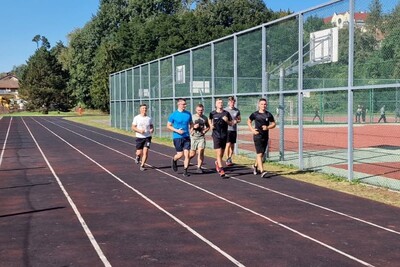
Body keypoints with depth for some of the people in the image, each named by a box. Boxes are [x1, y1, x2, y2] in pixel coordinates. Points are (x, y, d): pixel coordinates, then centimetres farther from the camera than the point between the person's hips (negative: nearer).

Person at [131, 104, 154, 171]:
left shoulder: (149, 118, 3)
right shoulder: (136, 118, -3)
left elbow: (151, 126, 15)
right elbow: (133, 128, -2)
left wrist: (152, 129, -8)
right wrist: (139, 130, -19)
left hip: (147, 137, 1)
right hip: (139, 137, -1)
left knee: (145, 151, -11)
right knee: (139, 153, 0)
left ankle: (142, 165, 2)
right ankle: (138, 156, 38)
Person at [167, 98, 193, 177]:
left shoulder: (188, 114, 5)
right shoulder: (173, 114, -5)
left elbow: (191, 123, 19)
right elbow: (168, 126, 0)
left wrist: (191, 129, -1)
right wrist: (177, 130, -14)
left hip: (186, 137, 3)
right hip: (177, 137, -3)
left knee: (187, 154, -5)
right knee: (180, 154, -2)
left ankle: (185, 171, 3)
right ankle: (174, 160, 32)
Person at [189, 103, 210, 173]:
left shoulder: (205, 118, 7)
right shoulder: (192, 117, -3)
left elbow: (208, 127, 21)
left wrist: (205, 131, 0)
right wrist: (194, 127, -18)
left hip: (201, 137, 2)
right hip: (193, 137, -2)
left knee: (201, 152, -10)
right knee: (192, 154, 2)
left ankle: (199, 167, 0)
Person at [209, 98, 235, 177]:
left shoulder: (226, 113, 2)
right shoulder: (212, 113, -1)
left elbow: (231, 123, 7)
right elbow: (209, 120, 18)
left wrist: (227, 121, -12)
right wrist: (211, 125, -1)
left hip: (224, 135, 3)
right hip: (216, 135, -3)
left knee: (222, 153, 13)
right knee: (219, 153, -11)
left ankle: (217, 162, 42)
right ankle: (221, 169, -11)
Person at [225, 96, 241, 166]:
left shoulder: (237, 110, 7)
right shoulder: (225, 110, -1)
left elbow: (240, 119, 15)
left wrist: (236, 121, -7)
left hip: (234, 129, 4)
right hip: (227, 129, -4)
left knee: (232, 145, 9)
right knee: (228, 144, -11)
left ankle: (230, 158, 21)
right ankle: (227, 159, -6)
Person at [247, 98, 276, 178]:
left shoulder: (269, 114, 2)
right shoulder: (255, 114, -2)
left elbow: (274, 124, 7)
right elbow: (249, 121, 12)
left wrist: (267, 127, -12)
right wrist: (252, 130, -2)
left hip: (265, 136, 4)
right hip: (257, 136, -4)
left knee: (261, 153, 15)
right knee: (259, 153, -12)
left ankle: (255, 166, 40)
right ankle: (262, 171, -17)